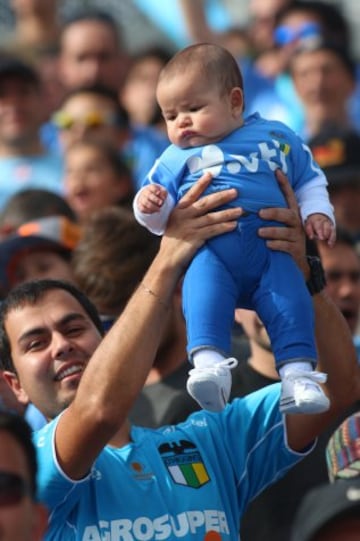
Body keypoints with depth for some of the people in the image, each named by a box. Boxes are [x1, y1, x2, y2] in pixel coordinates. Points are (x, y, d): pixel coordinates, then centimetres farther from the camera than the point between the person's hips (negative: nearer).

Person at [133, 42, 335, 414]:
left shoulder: (276, 138, 24)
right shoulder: (176, 158, 24)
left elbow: (309, 181, 27)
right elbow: (159, 220, 18)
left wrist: (317, 214, 7)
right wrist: (150, 205, -6)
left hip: (270, 247, 1)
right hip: (208, 248, -1)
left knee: (288, 294, -27)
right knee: (203, 281, -34)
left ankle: (298, 371, -33)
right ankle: (208, 360, -50)